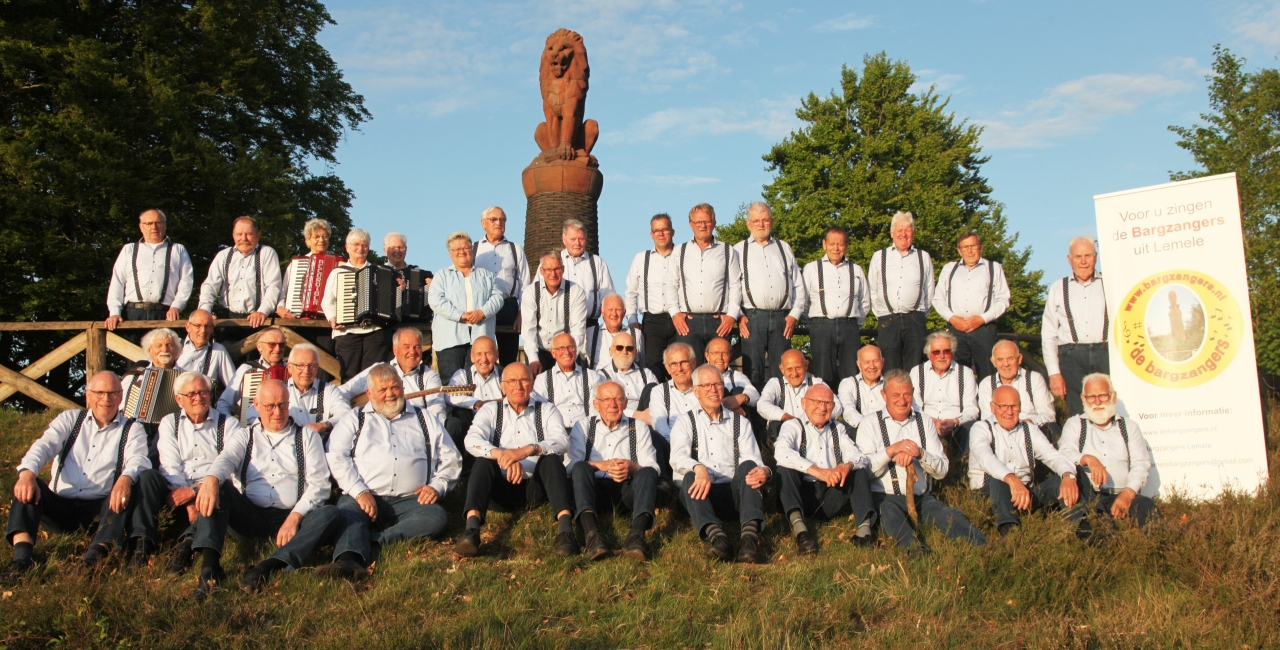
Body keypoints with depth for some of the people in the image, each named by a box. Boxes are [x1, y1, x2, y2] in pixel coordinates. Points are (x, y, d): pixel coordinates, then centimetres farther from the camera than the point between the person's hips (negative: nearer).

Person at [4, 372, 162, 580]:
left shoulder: (131, 430, 9)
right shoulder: (69, 419, 14)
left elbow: (138, 460, -12)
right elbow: (44, 446, -4)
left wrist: (126, 478, -38)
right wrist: (27, 472, -28)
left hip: (100, 509, -2)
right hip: (61, 506, 2)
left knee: (128, 488, -30)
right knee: (28, 485, -23)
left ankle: (99, 550, -48)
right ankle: (22, 555, -39)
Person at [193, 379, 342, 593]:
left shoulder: (307, 437, 15)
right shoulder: (245, 436, 18)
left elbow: (318, 484, 4)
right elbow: (226, 459, -5)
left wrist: (295, 517, -13)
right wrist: (211, 478, -30)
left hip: (292, 517, -1)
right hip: (251, 516, 1)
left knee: (330, 515, -29)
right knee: (216, 488, -22)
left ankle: (266, 568, -45)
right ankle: (209, 563, -39)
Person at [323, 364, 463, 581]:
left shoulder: (425, 420, 25)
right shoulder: (354, 420, 21)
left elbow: (451, 457, 22)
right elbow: (336, 457, 5)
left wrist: (437, 486, 2)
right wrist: (359, 491, -10)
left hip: (409, 501, 1)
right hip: (364, 498, -1)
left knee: (437, 516, -30)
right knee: (347, 514, -35)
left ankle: (373, 542, -39)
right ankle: (349, 561, -59)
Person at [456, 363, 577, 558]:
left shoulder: (547, 411, 9)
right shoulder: (490, 411, 10)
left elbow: (562, 442, -11)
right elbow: (472, 441, -10)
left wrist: (527, 450, -30)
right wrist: (501, 455, -30)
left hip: (536, 486, 0)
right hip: (503, 487, 0)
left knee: (551, 459, -27)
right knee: (483, 462, -26)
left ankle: (565, 527, -46)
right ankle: (471, 529, -46)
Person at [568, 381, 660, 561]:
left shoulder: (639, 427, 18)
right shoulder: (583, 427, 18)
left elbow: (653, 468, 5)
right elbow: (572, 464, 1)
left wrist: (632, 467, -18)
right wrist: (601, 465, -17)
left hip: (628, 490, 0)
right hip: (594, 489, 0)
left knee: (648, 473, -29)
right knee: (580, 467, -30)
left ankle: (637, 535, -50)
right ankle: (591, 534, -49)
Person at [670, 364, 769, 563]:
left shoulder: (740, 422, 18)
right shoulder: (685, 421, 13)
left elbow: (752, 460, 3)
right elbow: (678, 457, -6)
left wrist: (763, 471, -24)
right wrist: (698, 468, -31)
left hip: (733, 493, 1)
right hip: (700, 493, -1)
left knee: (748, 466, -26)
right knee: (690, 478, -32)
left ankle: (750, 534, -46)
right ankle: (714, 534, -54)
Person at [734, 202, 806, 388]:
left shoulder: (784, 248, 18)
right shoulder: (739, 250, 10)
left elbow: (799, 285, 16)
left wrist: (795, 314, 5)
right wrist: (738, 316, -6)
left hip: (782, 318, 3)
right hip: (752, 318, -2)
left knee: (780, 372, 3)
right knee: (753, 371, -5)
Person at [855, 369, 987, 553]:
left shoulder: (925, 422, 16)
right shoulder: (869, 424, 6)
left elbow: (942, 470, 9)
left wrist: (920, 454, -11)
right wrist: (890, 450, -20)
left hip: (922, 497, 3)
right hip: (884, 497, -3)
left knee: (951, 516, -28)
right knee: (890, 513, -37)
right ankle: (914, 548, -58)